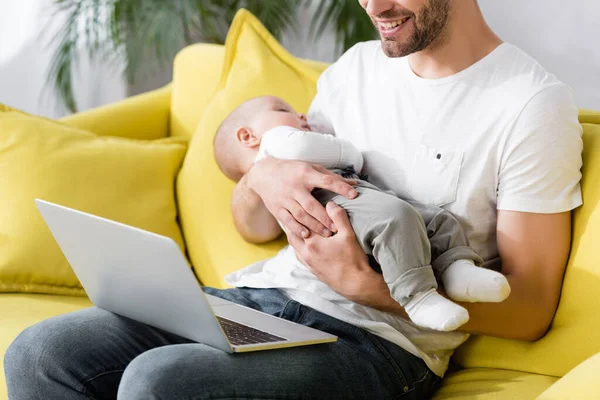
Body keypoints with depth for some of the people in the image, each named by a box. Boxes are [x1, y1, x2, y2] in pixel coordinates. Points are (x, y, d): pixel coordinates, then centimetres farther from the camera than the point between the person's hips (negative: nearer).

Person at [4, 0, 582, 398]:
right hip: (263, 297, 7)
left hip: (382, 345, -7)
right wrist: (263, 176, -7)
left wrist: (364, 285, -19)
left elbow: (529, 311, -8)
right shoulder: (357, 67, 14)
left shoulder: (533, 106, -7)